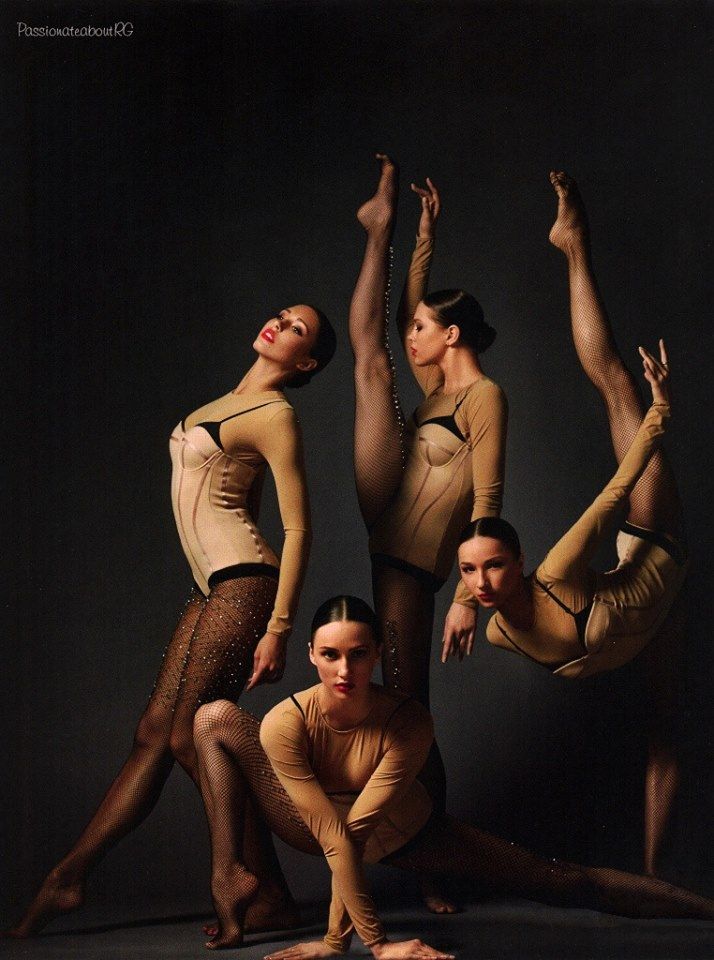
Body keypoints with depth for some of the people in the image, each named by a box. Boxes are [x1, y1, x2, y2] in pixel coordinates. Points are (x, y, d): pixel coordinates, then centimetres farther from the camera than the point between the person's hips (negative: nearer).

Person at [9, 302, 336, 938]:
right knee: (154, 734, 6)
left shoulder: (275, 415, -9)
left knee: (189, 735, -9)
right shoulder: (233, 401, 17)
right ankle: (70, 876, 9)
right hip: (212, 588, 8)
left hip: (244, 586, -8)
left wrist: (279, 629, -18)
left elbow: (298, 529, -13)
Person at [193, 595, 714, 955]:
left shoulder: (408, 722, -31)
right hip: (316, 830, 0)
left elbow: (358, 829, -31)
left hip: (404, 835, 0)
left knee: (559, 881, -5)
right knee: (217, 718, -19)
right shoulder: (285, 723, -31)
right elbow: (333, 837, -33)